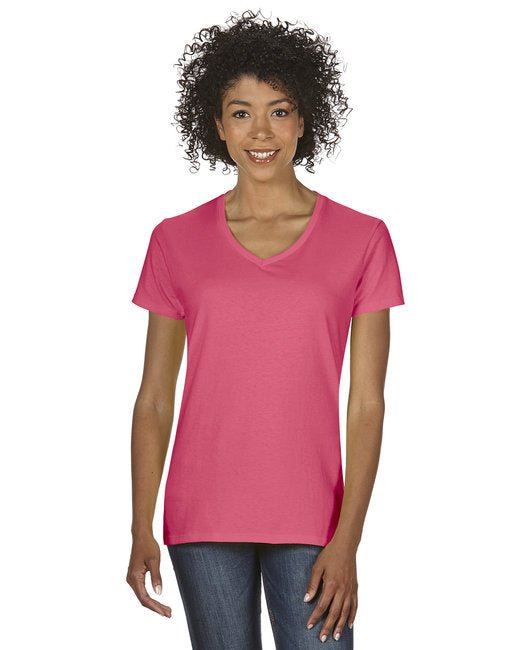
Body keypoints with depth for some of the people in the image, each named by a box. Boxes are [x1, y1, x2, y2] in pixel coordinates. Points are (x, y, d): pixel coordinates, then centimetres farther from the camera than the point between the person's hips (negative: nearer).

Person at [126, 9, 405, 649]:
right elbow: (153, 399, 5)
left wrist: (346, 542, -8)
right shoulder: (176, 242, 4)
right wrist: (141, 531, -1)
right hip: (203, 523, 1)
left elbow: (366, 403, -2)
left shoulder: (361, 240, 0)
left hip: (310, 522, -1)